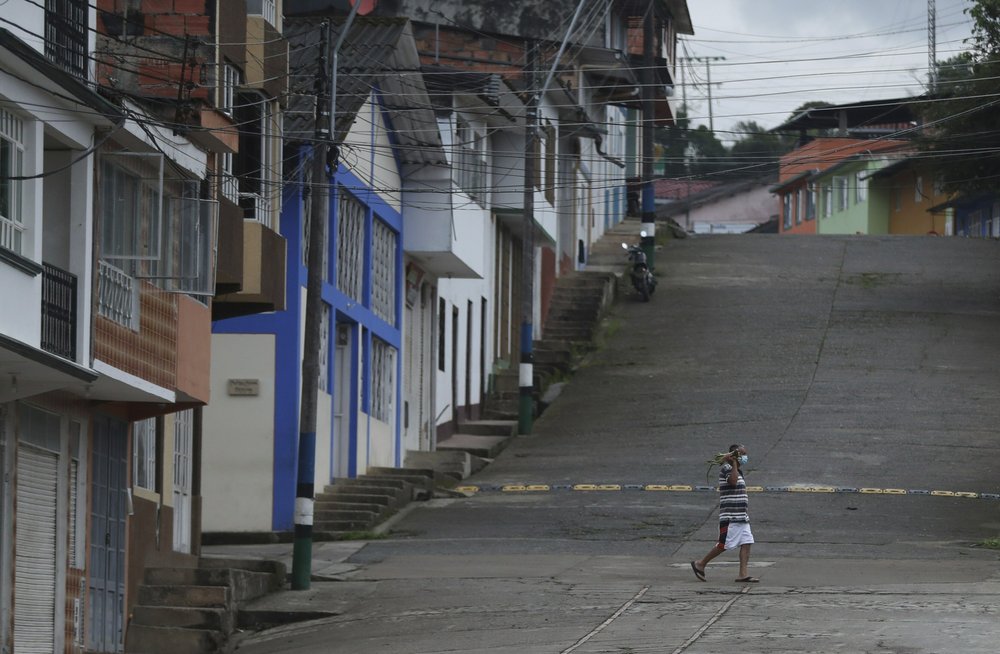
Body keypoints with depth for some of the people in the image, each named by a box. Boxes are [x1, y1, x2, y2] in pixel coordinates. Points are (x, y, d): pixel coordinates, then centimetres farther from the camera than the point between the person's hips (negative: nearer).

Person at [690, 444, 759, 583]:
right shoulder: (726, 468, -11)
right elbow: (733, 481, -30)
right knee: (724, 545, -5)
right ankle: (700, 564, 9)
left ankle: (743, 574, -3)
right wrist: (734, 463, -23)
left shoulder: (738, 470, 19)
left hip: (742, 517, 9)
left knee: (746, 543, -1)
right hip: (730, 518, -9)